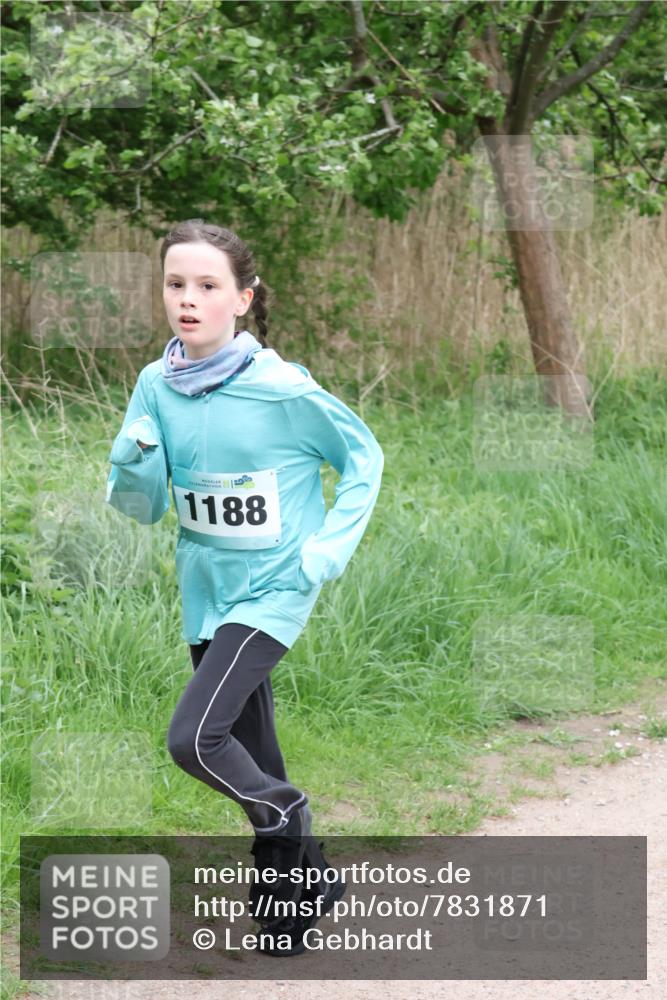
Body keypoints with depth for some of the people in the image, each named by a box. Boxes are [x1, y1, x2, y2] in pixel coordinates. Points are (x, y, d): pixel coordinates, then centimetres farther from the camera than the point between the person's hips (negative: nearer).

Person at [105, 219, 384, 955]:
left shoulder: (282, 388, -17)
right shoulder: (157, 385, -3)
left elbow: (362, 457, -2)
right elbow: (141, 507, 2)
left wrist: (331, 546, -11)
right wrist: (131, 462, -19)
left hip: (274, 587, -5)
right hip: (206, 590, 5)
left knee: (193, 739, -19)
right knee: (251, 757, 14)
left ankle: (283, 817, 9)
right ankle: (310, 880, 34)